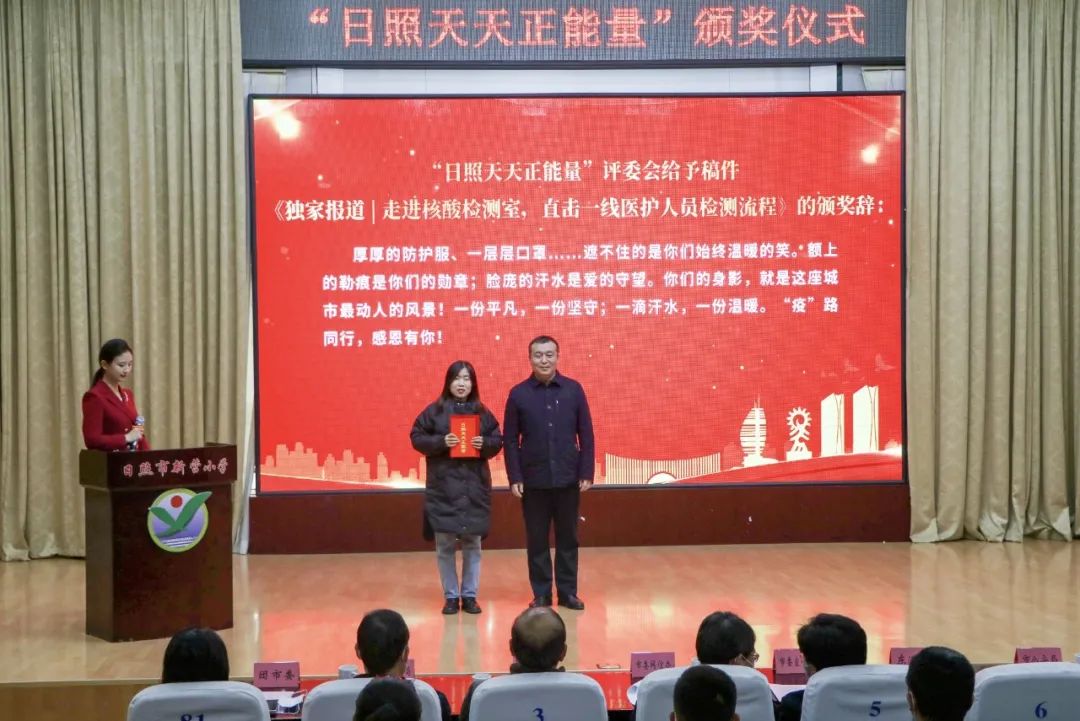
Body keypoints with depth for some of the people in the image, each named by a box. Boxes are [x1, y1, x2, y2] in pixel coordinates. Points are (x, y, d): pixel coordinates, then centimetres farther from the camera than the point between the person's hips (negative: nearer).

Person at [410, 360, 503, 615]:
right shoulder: (434, 411, 1)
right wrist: (440, 442, -16)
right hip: (443, 487, -2)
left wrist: (485, 444, -12)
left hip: (474, 487, 2)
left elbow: (498, 440, 9)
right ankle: (450, 596, 13)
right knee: (445, 545, 2)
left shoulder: (482, 412, 7)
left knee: (472, 544, 6)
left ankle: (469, 595, 16)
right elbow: (417, 437, 0)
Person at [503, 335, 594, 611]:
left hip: (568, 478, 1)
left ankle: (568, 591, 18)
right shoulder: (518, 394, -1)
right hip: (533, 480, 0)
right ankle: (541, 593, 16)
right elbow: (511, 440, 0)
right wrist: (514, 478, -5)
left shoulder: (573, 389, 1)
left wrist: (586, 472, -2)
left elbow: (586, 434, 3)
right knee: (537, 539, 6)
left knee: (568, 537, 8)